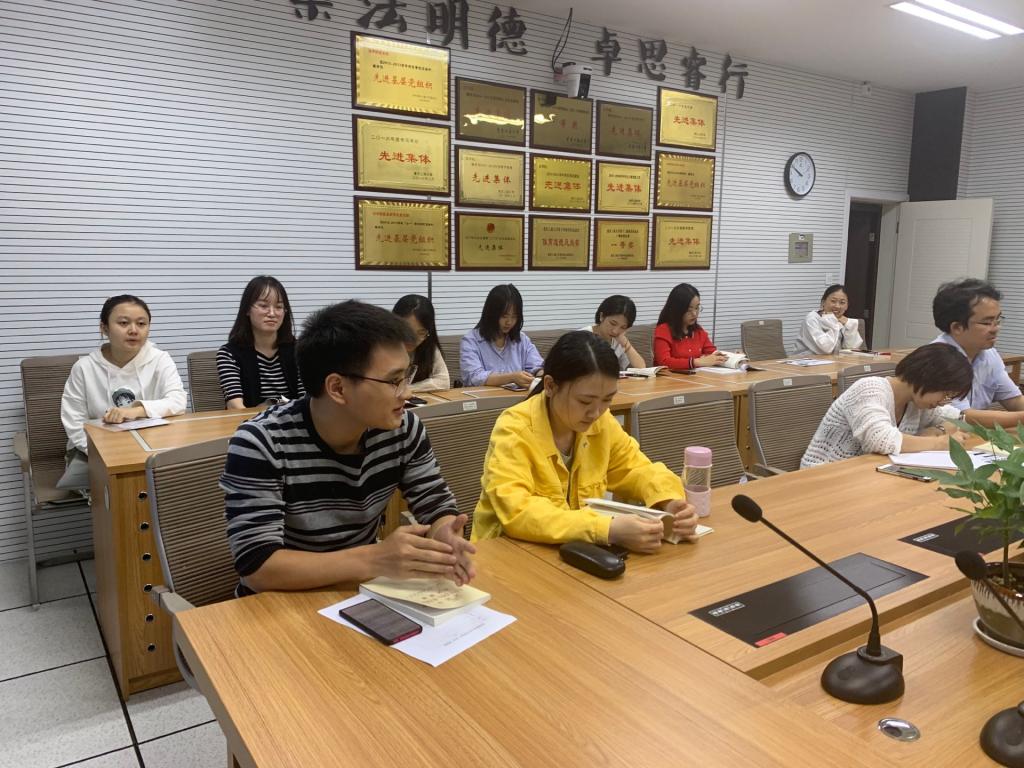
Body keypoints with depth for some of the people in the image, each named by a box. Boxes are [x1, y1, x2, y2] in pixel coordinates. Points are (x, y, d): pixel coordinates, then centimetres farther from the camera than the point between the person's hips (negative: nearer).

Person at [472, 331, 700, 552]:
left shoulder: (601, 421, -4)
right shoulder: (514, 431, -20)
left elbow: (636, 469, 8)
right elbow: (517, 513, -30)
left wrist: (671, 502, -12)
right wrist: (608, 530, -37)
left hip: (578, 550, 5)